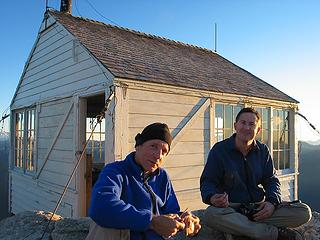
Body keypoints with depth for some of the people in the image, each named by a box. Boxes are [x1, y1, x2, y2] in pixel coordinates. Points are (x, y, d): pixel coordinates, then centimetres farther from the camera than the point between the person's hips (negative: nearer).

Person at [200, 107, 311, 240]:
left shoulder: (263, 150, 8)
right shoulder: (219, 149, -4)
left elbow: (271, 180, 11)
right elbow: (207, 181, -4)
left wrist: (272, 201, -11)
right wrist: (212, 197, -28)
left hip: (259, 207, 4)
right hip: (231, 207, -4)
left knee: (304, 212, -14)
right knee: (211, 214, -38)